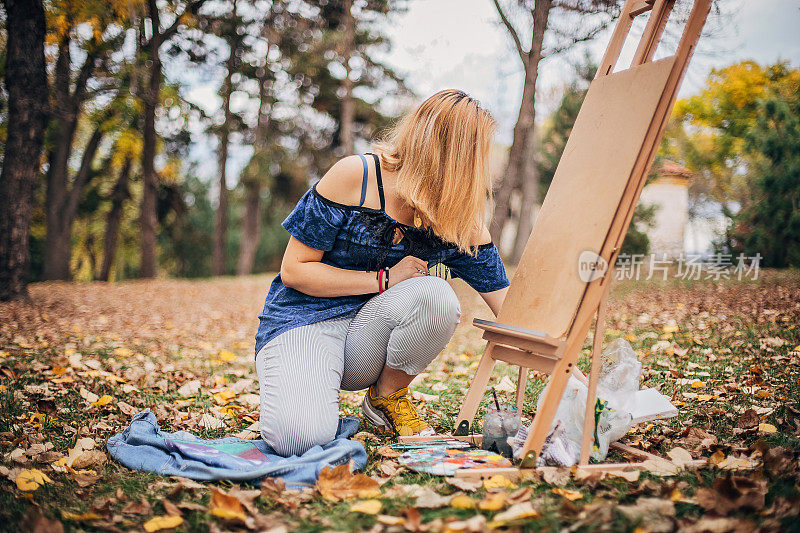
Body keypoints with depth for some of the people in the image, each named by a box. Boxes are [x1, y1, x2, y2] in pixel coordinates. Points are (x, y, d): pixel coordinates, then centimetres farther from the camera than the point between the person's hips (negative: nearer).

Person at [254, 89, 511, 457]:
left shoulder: (460, 220, -2)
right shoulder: (354, 176, -14)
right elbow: (294, 270, -12)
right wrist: (384, 279, -17)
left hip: (371, 332, 4)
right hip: (305, 320, -4)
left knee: (437, 297, -29)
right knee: (299, 437, -32)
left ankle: (387, 397, -3)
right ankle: (303, 387, 4)